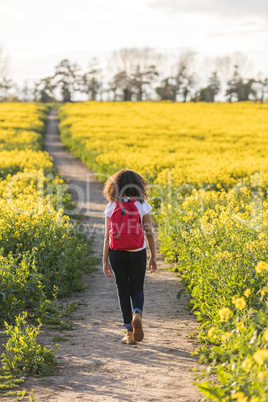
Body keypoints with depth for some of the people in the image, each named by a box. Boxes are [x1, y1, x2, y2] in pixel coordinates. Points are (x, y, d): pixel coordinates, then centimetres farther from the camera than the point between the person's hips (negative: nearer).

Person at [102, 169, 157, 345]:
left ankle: (129, 332, 7)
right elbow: (149, 233, -4)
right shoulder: (143, 205, -6)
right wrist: (154, 257, 6)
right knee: (137, 289, 13)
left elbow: (107, 236, -2)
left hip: (116, 253, 1)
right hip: (137, 254, -1)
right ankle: (137, 314, -20)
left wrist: (105, 261, 4)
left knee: (123, 290, 11)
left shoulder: (111, 207, -3)